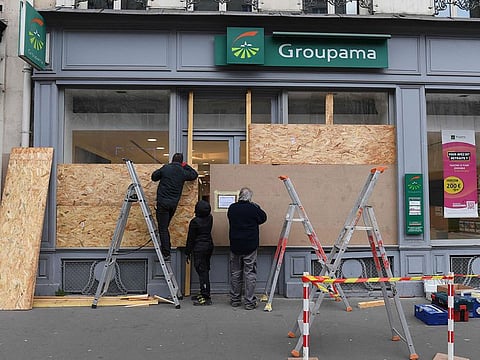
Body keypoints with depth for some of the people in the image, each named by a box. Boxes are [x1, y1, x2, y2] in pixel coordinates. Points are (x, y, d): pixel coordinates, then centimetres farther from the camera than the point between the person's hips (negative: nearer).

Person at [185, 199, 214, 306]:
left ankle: (206, 297, -3)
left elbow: (191, 238, -9)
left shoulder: (194, 222, -15)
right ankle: (204, 294, 22)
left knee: (202, 271, -5)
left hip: (199, 248, -7)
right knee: (205, 271, 14)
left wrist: (188, 252, -1)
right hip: (209, 246, 8)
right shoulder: (210, 218, 3)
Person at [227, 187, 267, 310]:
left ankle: (235, 299, 22)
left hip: (235, 246, 4)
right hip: (250, 246, -4)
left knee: (235, 273, 13)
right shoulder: (253, 208, -12)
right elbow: (263, 218, 2)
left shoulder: (232, 208, -1)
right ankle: (249, 302, 4)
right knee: (250, 273, 2)